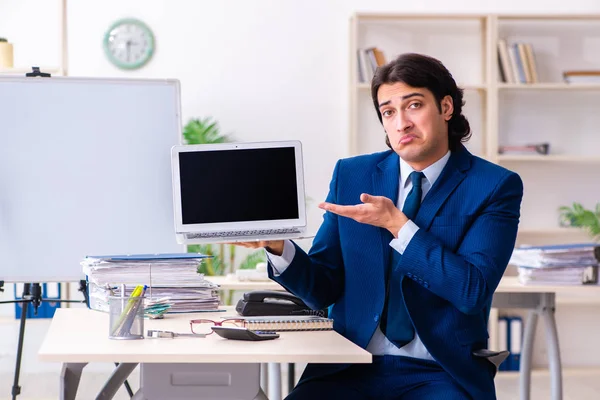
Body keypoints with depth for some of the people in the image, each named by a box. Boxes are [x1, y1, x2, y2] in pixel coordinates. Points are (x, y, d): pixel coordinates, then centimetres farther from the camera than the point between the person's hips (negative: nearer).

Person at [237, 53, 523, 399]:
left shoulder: (494, 186, -1)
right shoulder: (351, 175, 8)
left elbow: (474, 291, -12)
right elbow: (323, 290, 8)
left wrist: (396, 225, -17)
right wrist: (276, 245, -11)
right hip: (352, 369, 3)